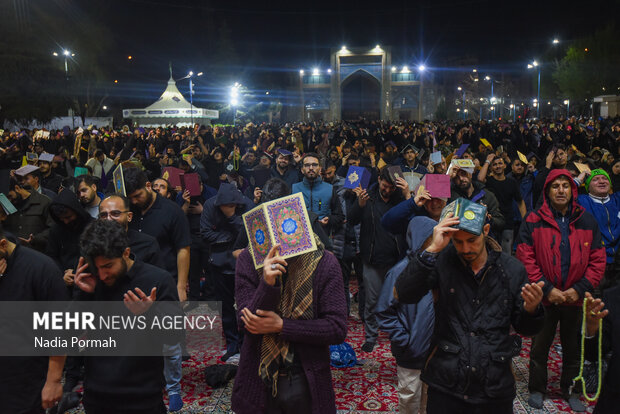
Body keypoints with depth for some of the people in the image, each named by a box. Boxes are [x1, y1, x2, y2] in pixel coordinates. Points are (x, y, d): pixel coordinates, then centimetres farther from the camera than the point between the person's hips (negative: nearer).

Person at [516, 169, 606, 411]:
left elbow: (598, 260, 1)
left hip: (576, 299, 2)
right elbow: (525, 259, -10)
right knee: (539, 348, 12)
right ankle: (537, 389, 31)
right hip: (544, 298, -2)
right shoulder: (533, 221, -6)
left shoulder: (587, 221, 2)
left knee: (574, 349, 17)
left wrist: (580, 289, -10)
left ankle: (571, 390, 37)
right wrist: (547, 289, -15)